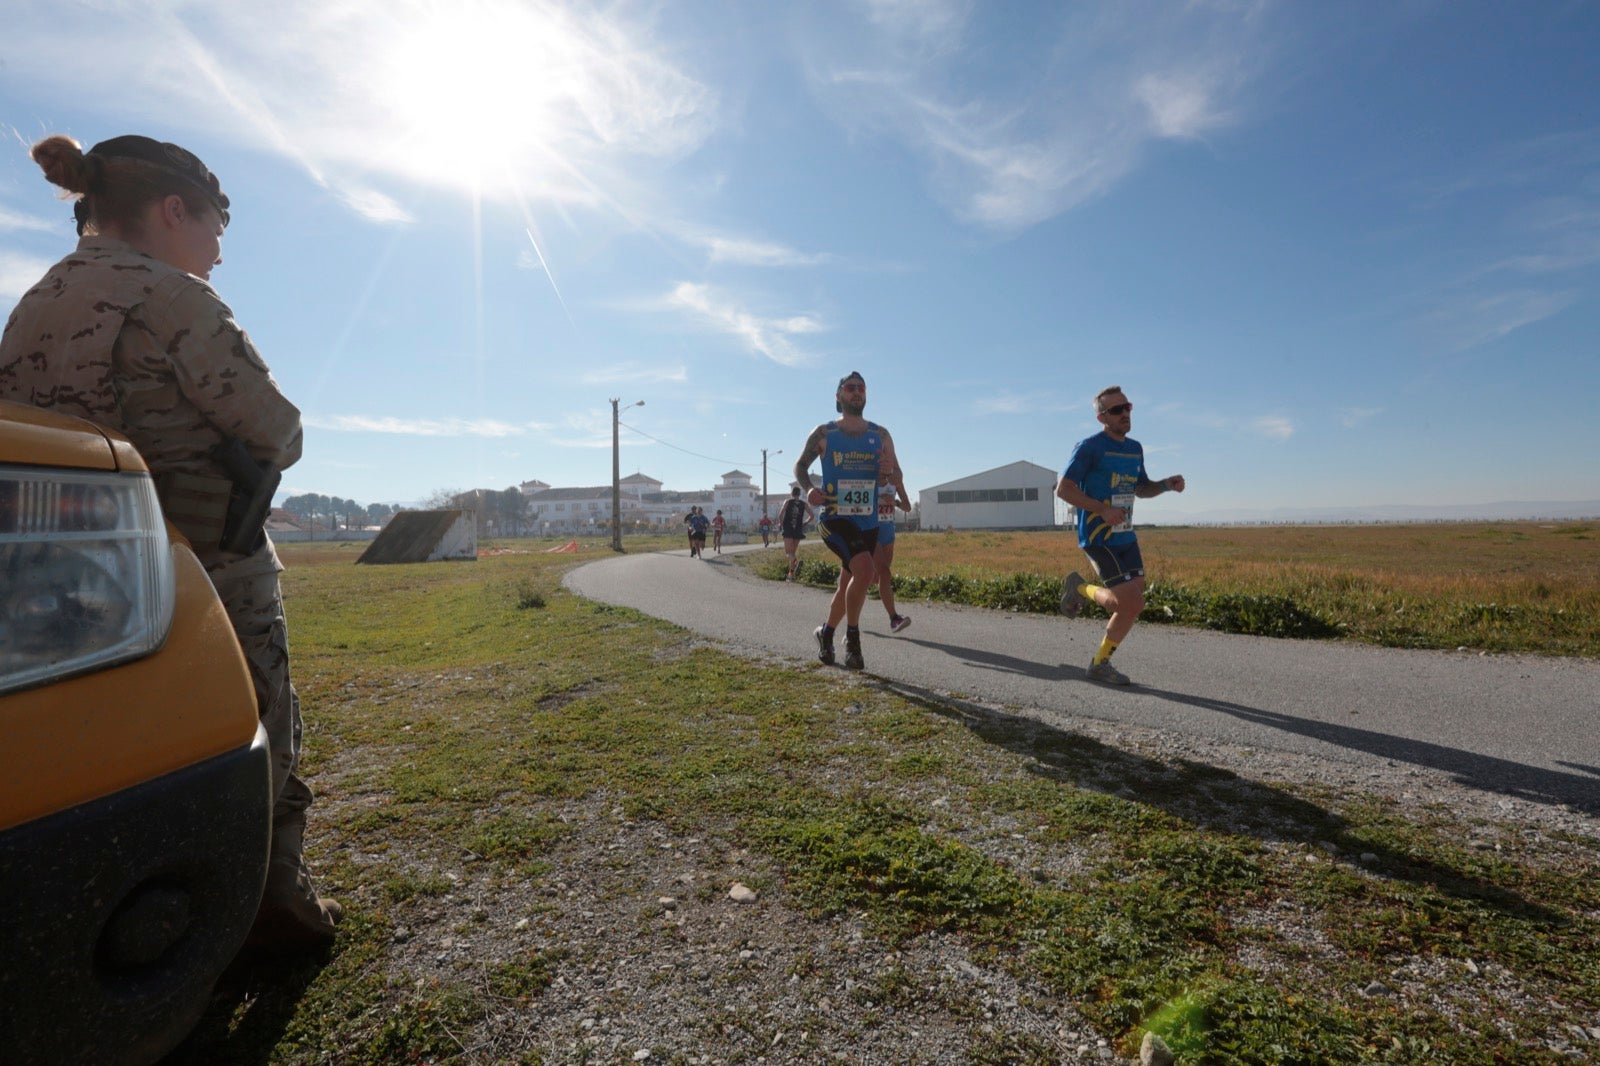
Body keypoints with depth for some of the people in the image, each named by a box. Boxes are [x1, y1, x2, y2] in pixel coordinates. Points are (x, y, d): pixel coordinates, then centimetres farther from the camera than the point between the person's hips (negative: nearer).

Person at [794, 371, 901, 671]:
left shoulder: (880, 435, 7)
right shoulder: (824, 433, -1)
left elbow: (897, 478, 9)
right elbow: (800, 466, 9)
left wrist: (888, 472, -15)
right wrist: (809, 489, -11)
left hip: (868, 524, 5)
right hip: (835, 519, -4)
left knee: (848, 586, 15)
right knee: (864, 570, -27)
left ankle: (826, 633, 40)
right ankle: (852, 635, -6)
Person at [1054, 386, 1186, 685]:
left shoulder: (1135, 448, 13)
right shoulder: (1090, 447, -11)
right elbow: (1063, 489, -14)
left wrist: (1167, 484, 4)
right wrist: (1103, 509, -22)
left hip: (1126, 537, 8)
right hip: (1098, 538, -8)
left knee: (1132, 606, 6)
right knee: (1132, 602, -14)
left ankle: (1100, 664, 21)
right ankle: (1080, 589, 14)